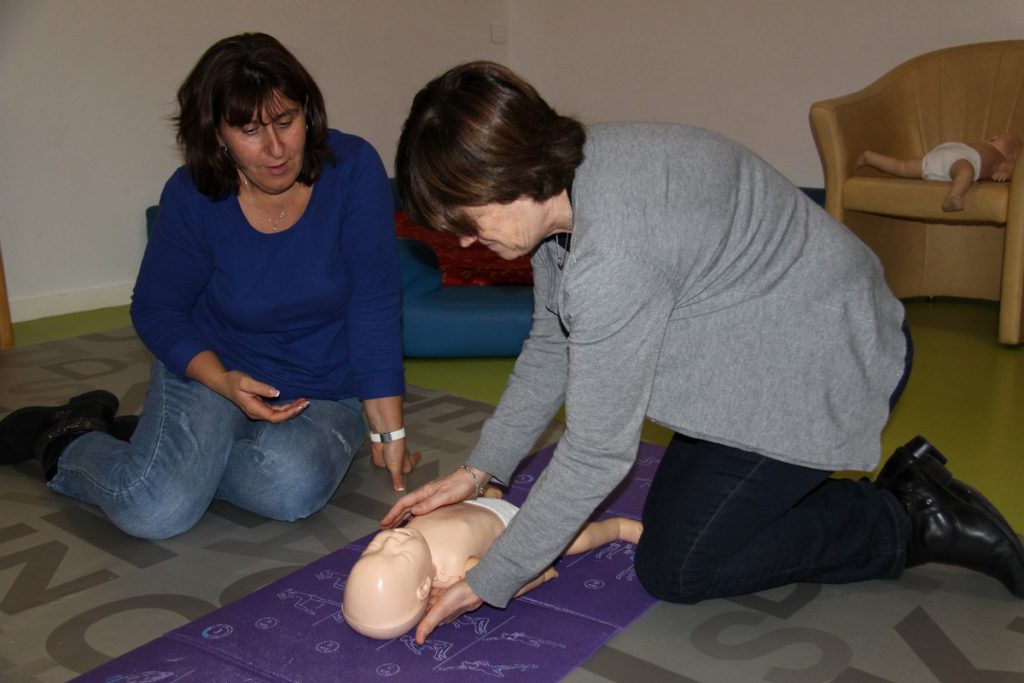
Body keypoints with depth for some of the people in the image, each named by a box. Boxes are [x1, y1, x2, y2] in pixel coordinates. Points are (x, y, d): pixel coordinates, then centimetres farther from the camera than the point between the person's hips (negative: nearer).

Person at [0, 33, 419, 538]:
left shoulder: (352, 168, -15)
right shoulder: (193, 196, -12)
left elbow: (374, 307, -16)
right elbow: (156, 307, -1)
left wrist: (388, 433, -17)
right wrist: (224, 381, -20)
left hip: (325, 395, 1)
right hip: (212, 371, 0)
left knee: (292, 488, -31)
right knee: (155, 511, -21)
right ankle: (69, 442, 13)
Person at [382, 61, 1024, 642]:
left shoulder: (614, 250, -35)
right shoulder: (563, 182, -4)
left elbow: (598, 451, -27)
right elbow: (551, 347, 7)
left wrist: (489, 583, -16)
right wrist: (478, 470, 5)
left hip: (833, 360, -9)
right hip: (764, 353, 10)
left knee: (674, 567, -4)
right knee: (669, 519, 14)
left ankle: (915, 525, 6)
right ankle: (901, 490, 19)